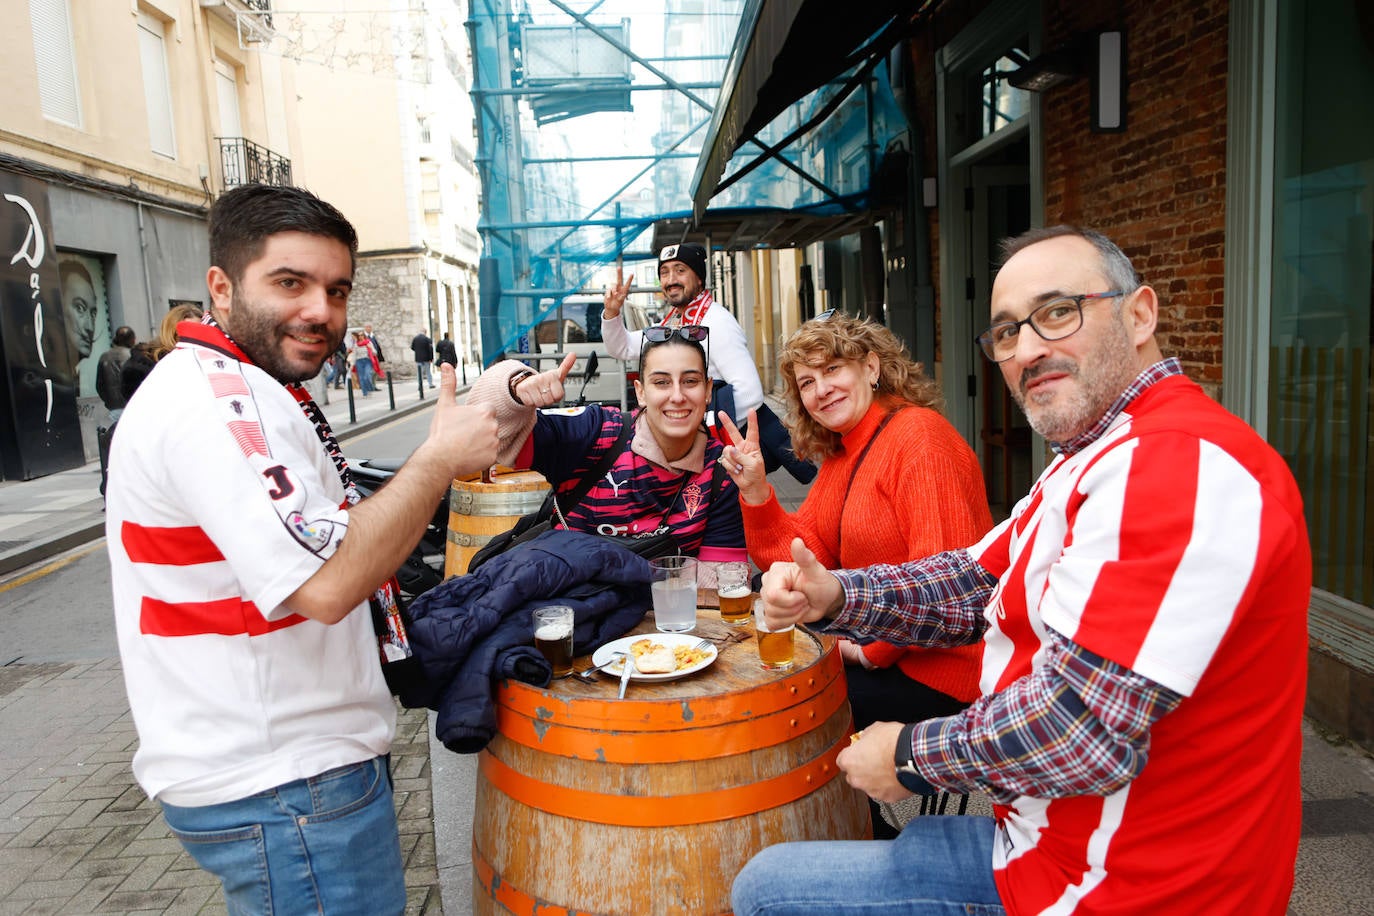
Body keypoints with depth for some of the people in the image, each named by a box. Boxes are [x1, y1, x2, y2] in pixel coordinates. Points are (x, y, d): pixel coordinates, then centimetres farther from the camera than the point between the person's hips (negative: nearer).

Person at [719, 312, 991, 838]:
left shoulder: (918, 436, -17)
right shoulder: (838, 454, 11)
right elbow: (798, 557, 3)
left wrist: (872, 650, -15)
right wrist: (755, 489, -10)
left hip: (941, 669, -9)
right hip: (873, 646, 9)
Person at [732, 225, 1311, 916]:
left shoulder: (1179, 461, -27)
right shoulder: (1093, 458, 12)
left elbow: (1078, 733, -32)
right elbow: (974, 581, 11)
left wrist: (912, 755, -14)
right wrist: (832, 596, -8)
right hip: (1054, 834, 10)